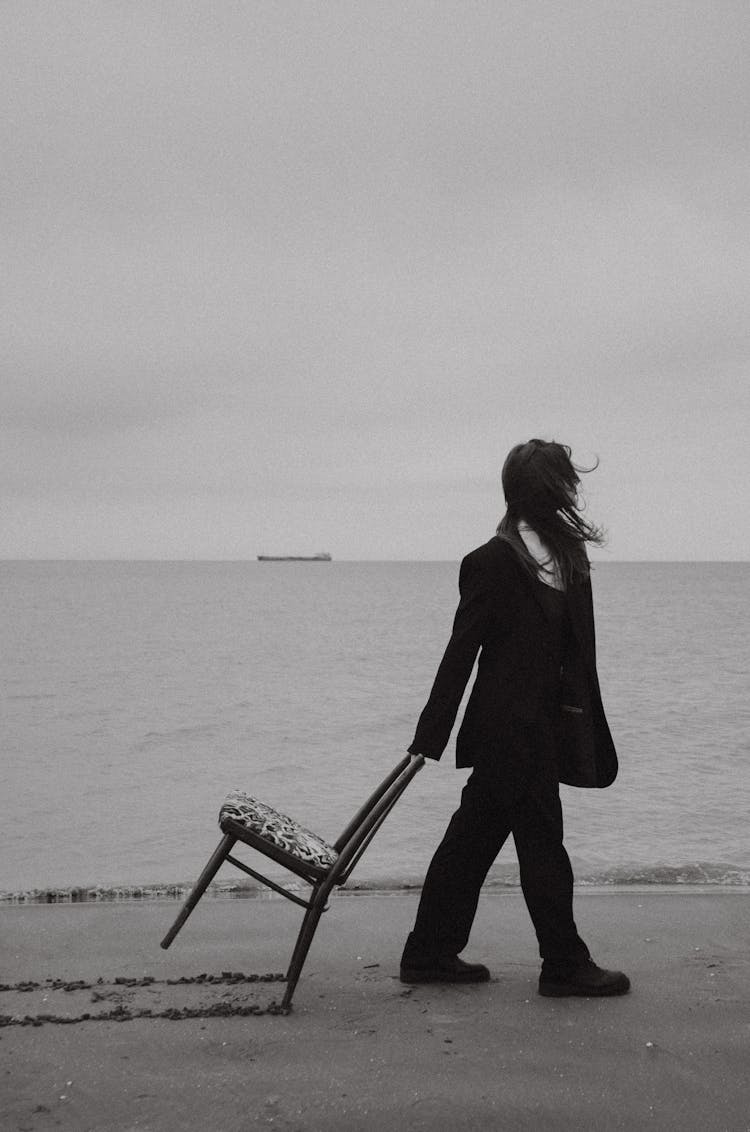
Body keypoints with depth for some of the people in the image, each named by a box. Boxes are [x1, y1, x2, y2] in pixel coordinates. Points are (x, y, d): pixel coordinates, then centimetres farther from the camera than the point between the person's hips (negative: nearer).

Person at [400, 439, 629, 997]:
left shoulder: (567, 556, 10)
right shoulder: (493, 562, -14)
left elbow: (575, 651, 12)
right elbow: (462, 651, -14)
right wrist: (431, 736, -14)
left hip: (541, 726, 8)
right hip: (512, 730, -8)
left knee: (473, 839, 13)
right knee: (542, 843, 3)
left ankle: (430, 954, 23)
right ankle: (564, 965, 17)